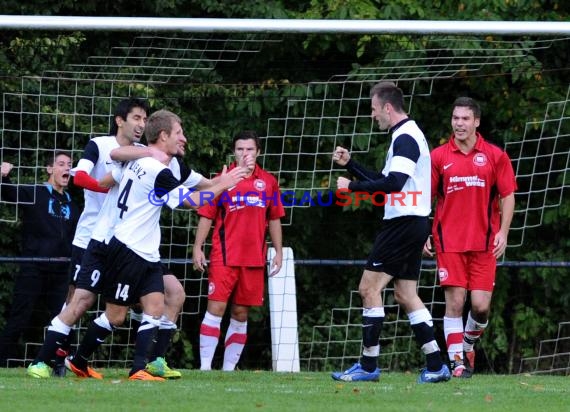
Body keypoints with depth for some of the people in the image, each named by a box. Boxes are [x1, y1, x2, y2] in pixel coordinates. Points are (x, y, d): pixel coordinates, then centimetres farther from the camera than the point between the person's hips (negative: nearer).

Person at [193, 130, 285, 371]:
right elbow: (207, 216, 2)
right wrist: (198, 247, -6)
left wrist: (278, 252, 11)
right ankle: (205, 366, -10)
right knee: (216, 308, -9)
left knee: (241, 313, 6)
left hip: (254, 259, 3)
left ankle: (229, 367, 12)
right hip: (224, 257, -3)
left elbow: (274, 220, 16)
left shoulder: (268, 182, 10)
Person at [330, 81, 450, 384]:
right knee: (406, 295, 10)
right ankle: (435, 366, 7)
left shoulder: (405, 138, -14)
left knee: (369, 288, -7)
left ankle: (368, 366, -5)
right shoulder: (407, 135, 19)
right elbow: (384, 180, 26)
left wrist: (353, 186, -17)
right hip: (413, 223, 10)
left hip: (403, 223, -10)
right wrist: (349, 164, 21)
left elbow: (393, 183, -25)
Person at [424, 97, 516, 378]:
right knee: (454, 303, -6)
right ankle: (457, 362, -2)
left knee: (481, 305, -3)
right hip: (449, 242, 0)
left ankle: (469, 345, 25)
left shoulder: (495, 156, 4)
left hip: (484, 243, 0)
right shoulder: (438, 157, 4)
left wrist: (503, 232, -5)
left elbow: (507, 196, 6)